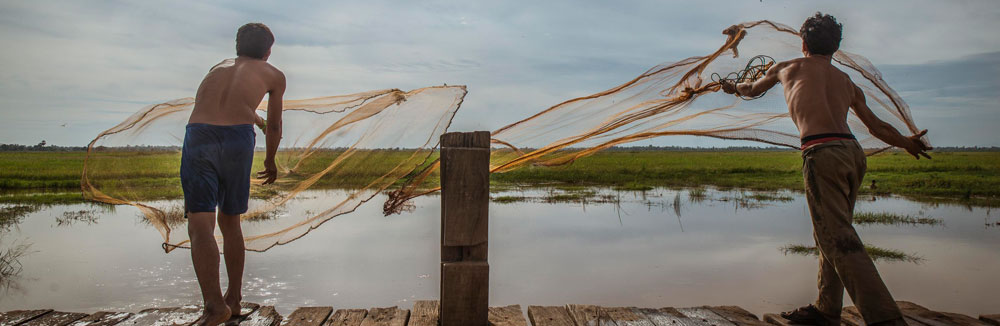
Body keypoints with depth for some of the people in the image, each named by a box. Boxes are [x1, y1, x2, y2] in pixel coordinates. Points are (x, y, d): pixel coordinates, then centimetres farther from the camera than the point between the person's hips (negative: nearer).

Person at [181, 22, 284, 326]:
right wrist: (270, 160, 46)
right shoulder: (274, 75, 22)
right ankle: (234, 298, 23)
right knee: (230, 222, 15)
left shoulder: (219, 67, 33)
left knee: (200, 225, -6)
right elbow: (274, 125, 29)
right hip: (237, 140, -1)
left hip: (198, 138, 1)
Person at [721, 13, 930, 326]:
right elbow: (876, 126, 35)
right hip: (854, 152, 7)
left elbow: (754, 88, 36)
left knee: (838, 239, -13)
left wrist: (735, 88, 58)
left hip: (822, 153, -6)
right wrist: (906, 142, 53)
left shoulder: (787, 68, 17)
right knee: (831, 235, 17)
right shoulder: (847, 82, 26)